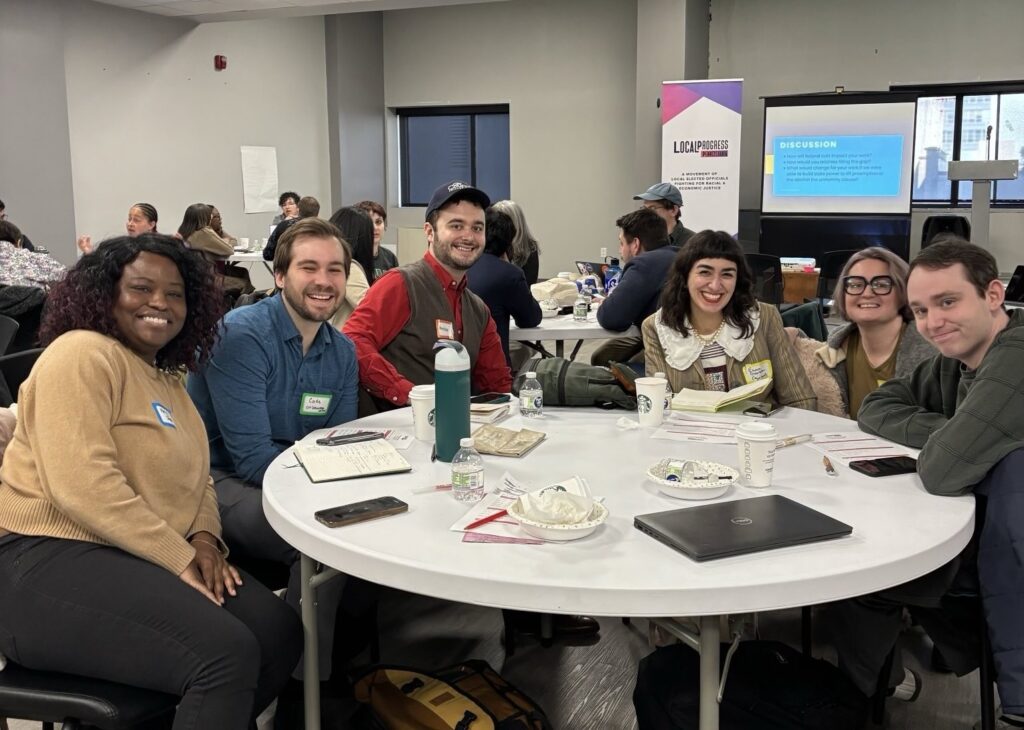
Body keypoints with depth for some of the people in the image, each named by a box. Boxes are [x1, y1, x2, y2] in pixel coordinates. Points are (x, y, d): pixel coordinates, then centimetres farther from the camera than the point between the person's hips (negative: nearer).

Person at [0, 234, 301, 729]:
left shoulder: (166, 377, 18)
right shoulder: (82, 355, -12)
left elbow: (193, 475, 18)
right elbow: (82, 485, -23)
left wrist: (205, 539, -4)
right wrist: (180, 558, -20)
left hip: (139, 559, 9)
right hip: (50, 561, -9)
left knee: (279, 632, -7)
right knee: (227, 652, -26)